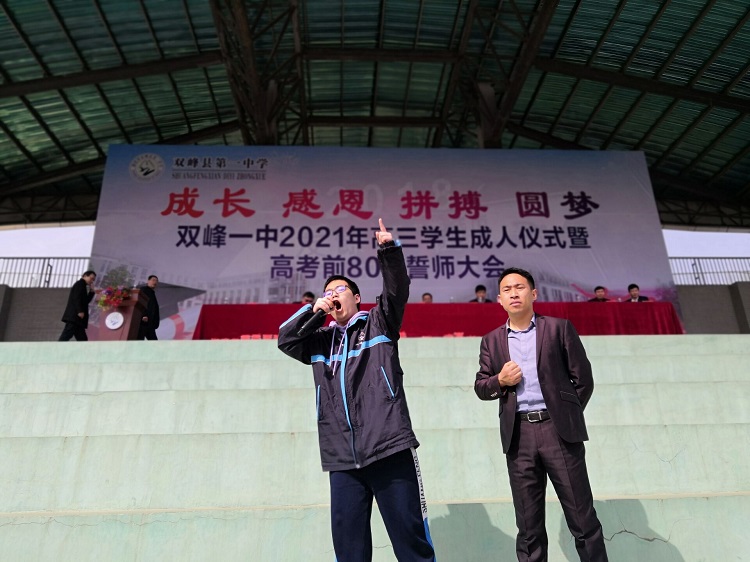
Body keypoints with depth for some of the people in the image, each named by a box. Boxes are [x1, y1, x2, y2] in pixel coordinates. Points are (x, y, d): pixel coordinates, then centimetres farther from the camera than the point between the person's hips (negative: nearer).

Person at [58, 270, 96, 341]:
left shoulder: (81, 285, 26)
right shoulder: (80, 283, -1)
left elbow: (86, 301, 23)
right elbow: (76, 298, -15)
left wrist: (91, 291, 16)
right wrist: (80, 311, -22)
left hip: (75, 317, 10)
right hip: (74, 316, -10)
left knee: (83, 340, 5)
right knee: (65, 336, -15)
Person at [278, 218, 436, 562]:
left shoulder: (378, 322, 10)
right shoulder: (321, 341, 21)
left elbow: (397, 289, -4)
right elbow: (284, 341, 14)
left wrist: (389, 249, -19)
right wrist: (313, 310, 4)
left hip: (388, 448, -4)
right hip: (342, 457, 4)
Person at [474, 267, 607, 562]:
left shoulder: (559, 328, 5)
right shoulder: (491, 341, 11)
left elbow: (583, 378, 5)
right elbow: (481, 387, 11)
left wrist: (566, 415, 4)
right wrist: (500, 380, -9)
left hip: (558, 430, -2)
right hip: (518, 435, 2)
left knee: (582, 517, 4)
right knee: (528, 524, 9)